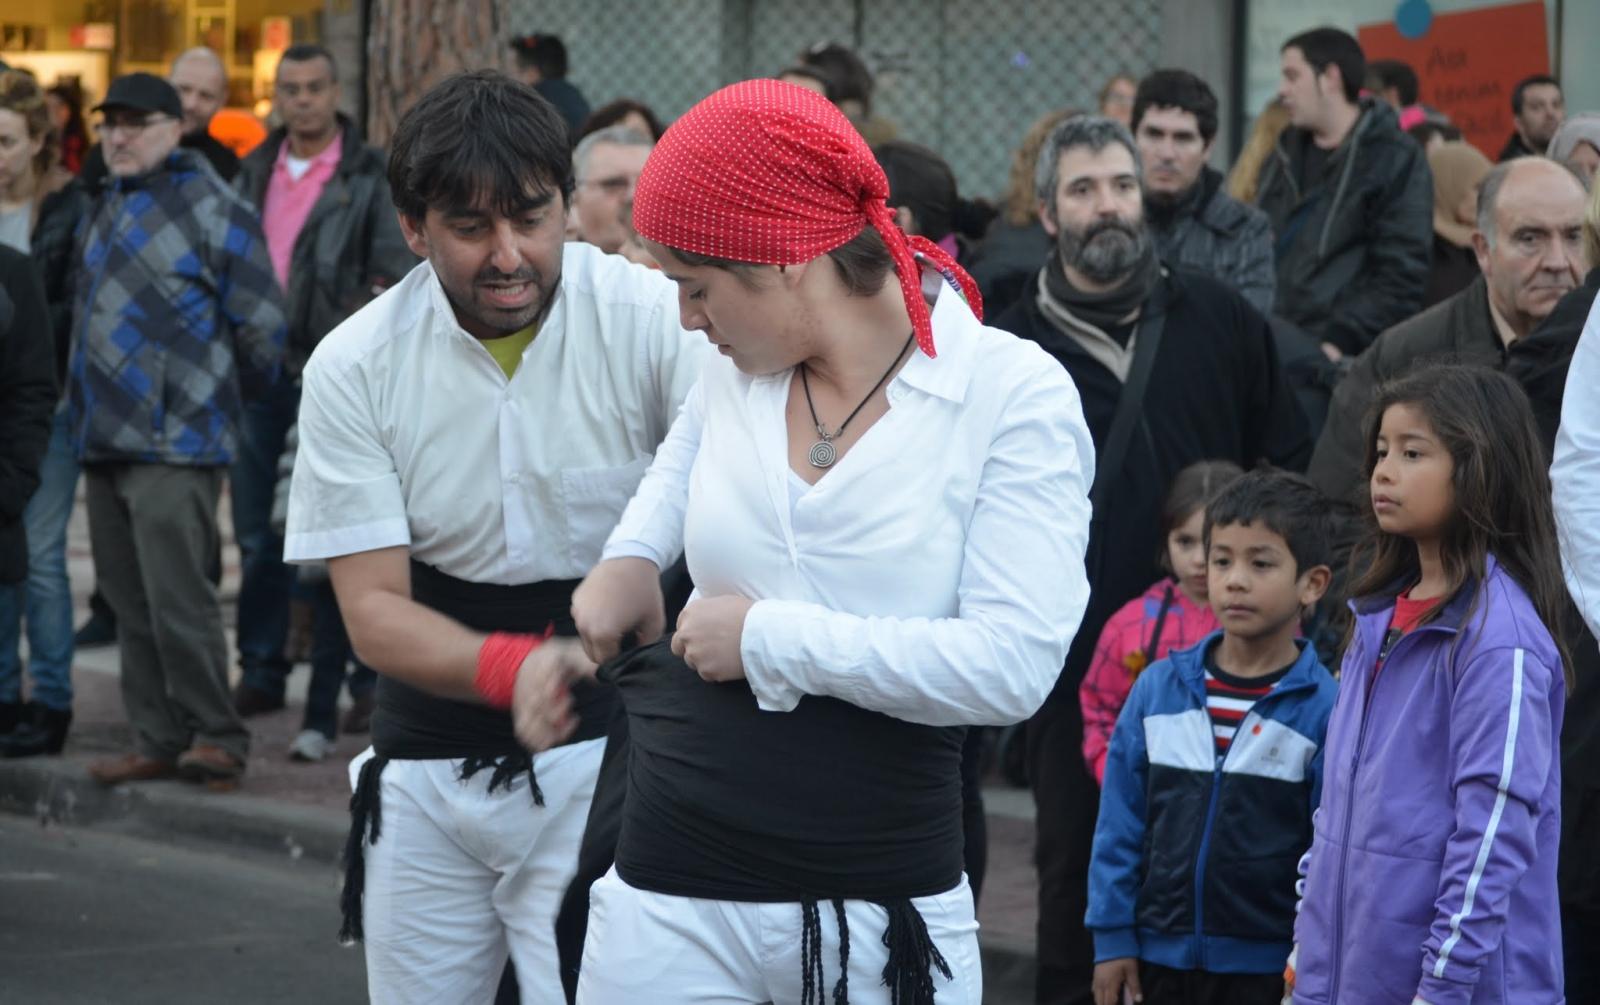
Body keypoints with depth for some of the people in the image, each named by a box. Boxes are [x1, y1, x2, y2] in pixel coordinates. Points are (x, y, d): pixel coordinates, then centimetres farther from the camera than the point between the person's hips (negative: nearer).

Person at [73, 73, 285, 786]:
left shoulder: (213, 210, -9)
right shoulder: (108, 210, 15)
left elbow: (262, 327, -7)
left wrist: (216, 396, 6)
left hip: (175, 441, -8)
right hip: (106, 442, 8)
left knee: (177, 600, -11)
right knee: (131, 605, 10)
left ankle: (217, 738, -2)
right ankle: (158, 742, 16)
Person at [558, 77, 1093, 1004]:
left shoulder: (1015, 394, -10)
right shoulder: (737, 370, 6)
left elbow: (1011, 665, -21)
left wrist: (767, 638, -16)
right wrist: (632, 554, 13)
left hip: (884, 915, -4)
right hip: (674, 901, 4)